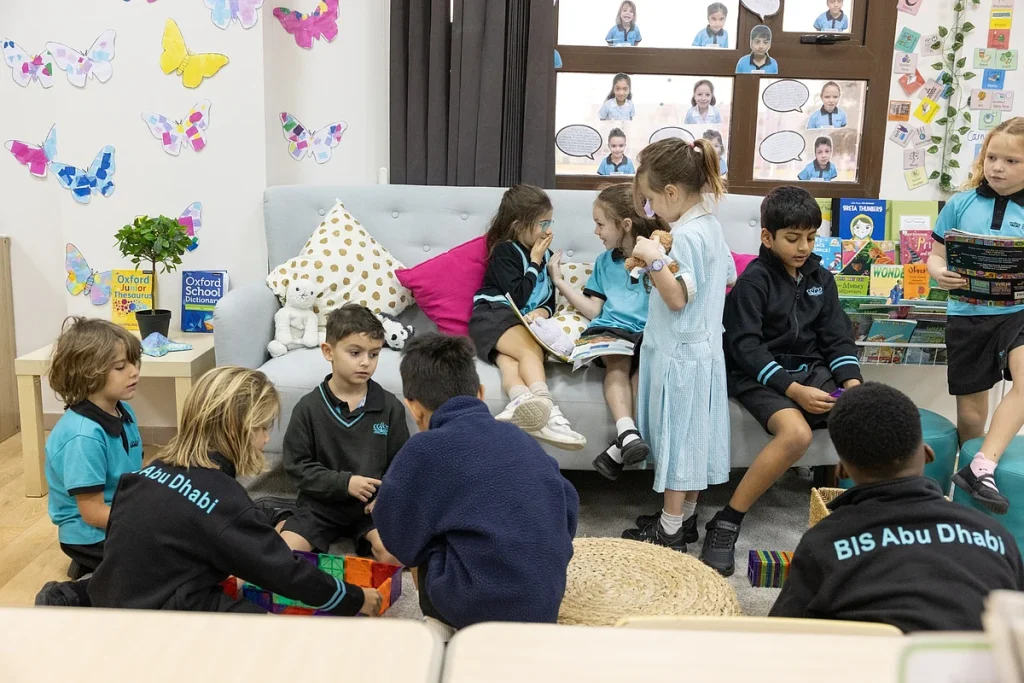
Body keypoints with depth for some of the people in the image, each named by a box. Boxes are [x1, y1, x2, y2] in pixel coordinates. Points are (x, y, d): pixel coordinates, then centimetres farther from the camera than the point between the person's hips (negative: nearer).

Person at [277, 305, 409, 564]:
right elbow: (297, 465, -6)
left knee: (393, 555, -23)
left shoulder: (390, 406, -4)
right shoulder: (309, 407, -7)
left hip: (372, 503, 1)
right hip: (322, 503, 0)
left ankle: (362, 536, 4)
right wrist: (343, 483, -17)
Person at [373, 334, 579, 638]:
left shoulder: (424, 450, -7)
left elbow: (400, 540, 0)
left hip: (482, 607, -5)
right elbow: (569, 508, 11)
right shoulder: (520, 438, 8)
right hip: (545, 605, 5)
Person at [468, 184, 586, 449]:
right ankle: (545, 409, -58)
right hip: (494, 314, -5)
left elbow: (550, 300, 20)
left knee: (509, 359, -32)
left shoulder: (545, 254, 20)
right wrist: (534, 263, -1)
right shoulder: (505, 252, 0)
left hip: (522, 322, 5)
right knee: (532, 351, -35)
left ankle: (520, 402, -65)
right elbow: (517, 297, -9)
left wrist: (541, 312, -4)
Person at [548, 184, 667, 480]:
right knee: (617, 363, -32)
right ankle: (627, 432, -51)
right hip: (610, 330, 2)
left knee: (647, 361, -34)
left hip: (650, 333, -2)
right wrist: (560, 281, 17)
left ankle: (620, 447, -39)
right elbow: (594, 311, 18)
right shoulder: (605, 261, 23)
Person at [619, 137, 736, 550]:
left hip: (679, 354, -10)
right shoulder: (711, 226, 8)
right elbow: (728, 276, 20)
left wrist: (655, 259, -30)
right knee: (691, 437, 16)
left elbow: (677, 298, -24)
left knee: (677, 436, 0)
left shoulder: (686, 235, -21)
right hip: (702, 349, 10)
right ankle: (685, 518, 29)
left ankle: (670, 532, 12)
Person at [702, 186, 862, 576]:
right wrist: (794, 390, -24)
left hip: (812, 371, 6)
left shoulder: (821, 279, 11)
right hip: (761, 377, -6)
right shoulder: (753, 280, -8)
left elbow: (837, 337, 11)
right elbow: (745, 346, -16)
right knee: (796, 434, -33)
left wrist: (852, 382, -9)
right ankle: (725, 525, -23)